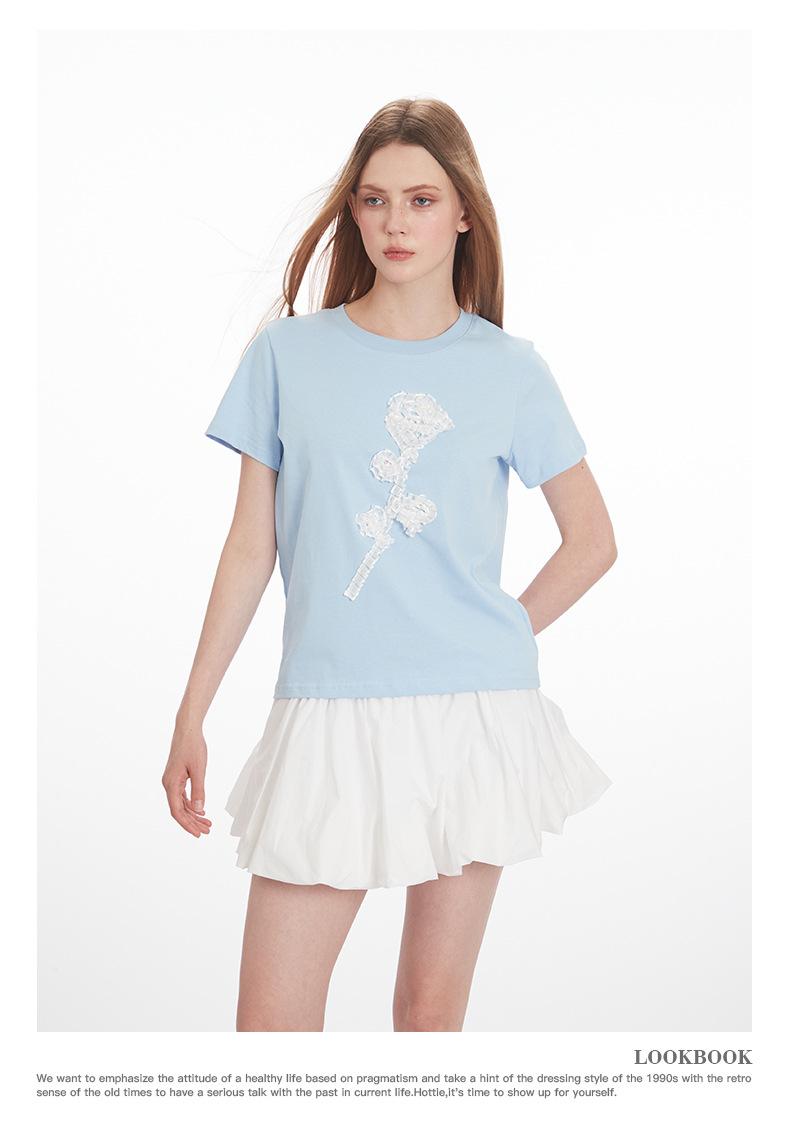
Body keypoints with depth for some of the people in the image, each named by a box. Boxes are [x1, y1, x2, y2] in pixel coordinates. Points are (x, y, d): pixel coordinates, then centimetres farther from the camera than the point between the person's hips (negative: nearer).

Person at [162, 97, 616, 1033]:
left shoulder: (509, 370, 3)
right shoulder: (288, 352, 4)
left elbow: (593, 541, 12)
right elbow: (250, 549, 7)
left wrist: (499, 640, 3)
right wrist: (191, 717, 6)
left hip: (474, 716, 0)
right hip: (328, 718, 0)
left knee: (433, 1004, 8)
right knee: (271, 1021, -2)